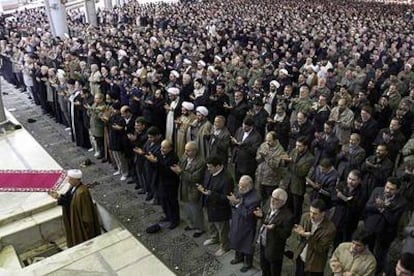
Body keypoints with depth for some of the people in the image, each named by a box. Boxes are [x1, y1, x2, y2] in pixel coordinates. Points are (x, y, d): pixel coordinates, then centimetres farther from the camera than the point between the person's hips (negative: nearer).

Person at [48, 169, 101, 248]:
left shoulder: (82, 192, -32)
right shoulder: (73, 187, -3)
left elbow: (86, 209, -26)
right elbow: (68, 199, 8)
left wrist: (86, 223, -20)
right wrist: (58, 196, -4)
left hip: (80, 220, -9)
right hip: (74, 218, 9)